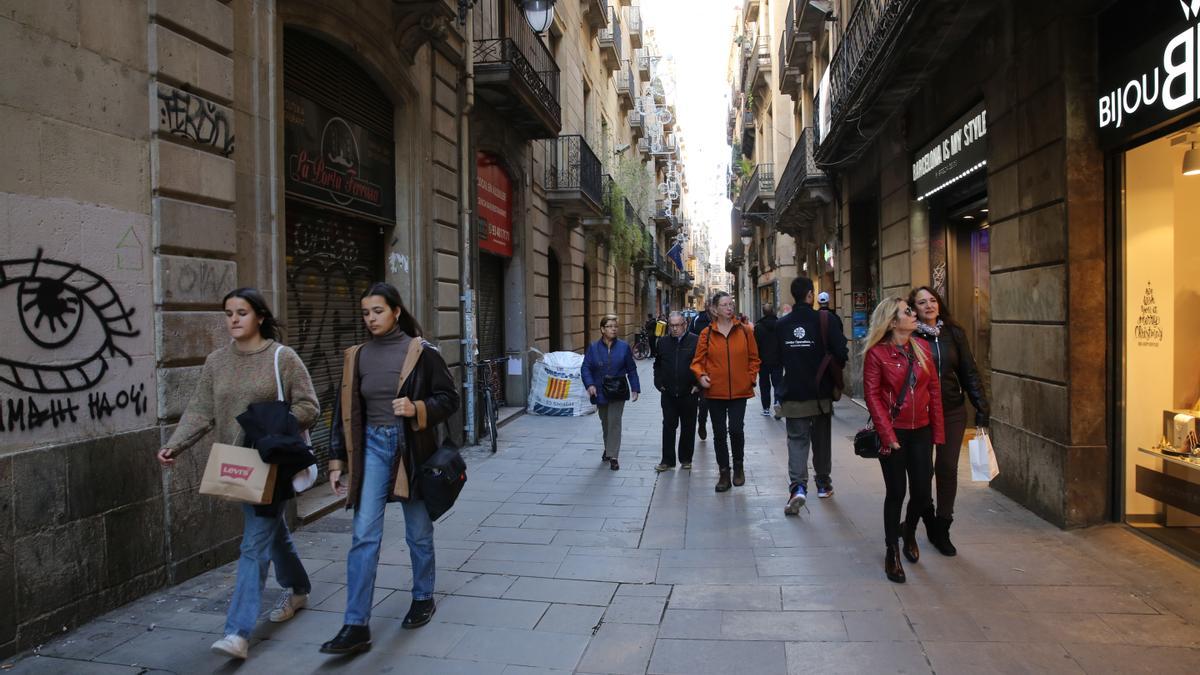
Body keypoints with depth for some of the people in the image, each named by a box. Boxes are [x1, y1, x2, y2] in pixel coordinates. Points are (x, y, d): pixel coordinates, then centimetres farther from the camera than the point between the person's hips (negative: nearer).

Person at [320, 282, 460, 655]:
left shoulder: (421, 352, -7)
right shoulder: (357, 356, 4)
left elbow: (449, 398, -4)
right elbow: (346, 410, 9)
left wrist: (417, 408, -23)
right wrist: (338, 461, 6)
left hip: (411, 448, -2)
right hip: (372, 446, 3)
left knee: (418, 533, 12)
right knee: (363, 536, -3)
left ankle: (423, 599, 34)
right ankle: (357, 626, 2)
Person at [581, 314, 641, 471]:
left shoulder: (624, 347, -2)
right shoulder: (593, 348, -2)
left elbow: (631, 369, 1)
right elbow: (586, 368, -5)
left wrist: (635, 388, -3)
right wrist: (590, 384, -20)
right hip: (600, 391, 2)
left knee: (614, 422, -8)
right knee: (605, 422, 16)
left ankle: (613, 456, -6)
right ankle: (609, 448, 37)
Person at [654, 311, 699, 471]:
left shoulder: (695, 341, -5)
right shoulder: (663, 342, 7)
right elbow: (657, 365, 16)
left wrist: (698, 385, -9)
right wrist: (659, 383, 6)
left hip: (689, 393, -2)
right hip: (668, 393, 2)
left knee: (688, 427, 9)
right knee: (668, 426, 5)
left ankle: (686, 459, 21)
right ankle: (667, 460, 12)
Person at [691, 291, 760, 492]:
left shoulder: (744, 331, 3)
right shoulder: (706, 334, 1)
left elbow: (753, 358, 10)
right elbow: (698, 360, 3)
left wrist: (750, 378, 0)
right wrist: (701, 375, -15)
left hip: (739, 390, -1)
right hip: (715, 391, 1)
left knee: (736, 429, -8)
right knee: (719, 433, 8)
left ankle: (738, 465, 19)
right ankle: (724, 473, 21)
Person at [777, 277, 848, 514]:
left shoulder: (782, 324, -2)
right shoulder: (825, 321, -11)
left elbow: (776, 358, 5)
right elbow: (841, 355, -14)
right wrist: (834, 372, 6)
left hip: (793, 394, 1)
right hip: (821, 393, -1)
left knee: (797, 440, 3)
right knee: (822, 439, 16)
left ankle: (798, 486, -14)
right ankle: (823, 483, 30)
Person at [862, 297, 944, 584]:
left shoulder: (921, 348, 4)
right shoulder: (877, 353, -10)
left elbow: (934, 390, 6)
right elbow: (872, 396, -11)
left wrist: (937, 432, 3)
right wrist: (888, 436, -15)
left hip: (921, 431, 4)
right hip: (893, 433, -4)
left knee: (922, 493, 7)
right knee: (896, 493, 1)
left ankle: (909, 531, 39)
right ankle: (892, 552, 19)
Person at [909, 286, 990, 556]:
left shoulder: (954, 333, 3)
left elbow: (969, 371, 6)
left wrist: (981, 408, 2)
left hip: (952, 412, 3)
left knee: (947, 469, 6)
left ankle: (941, 530, 19)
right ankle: (930, 521, 30)